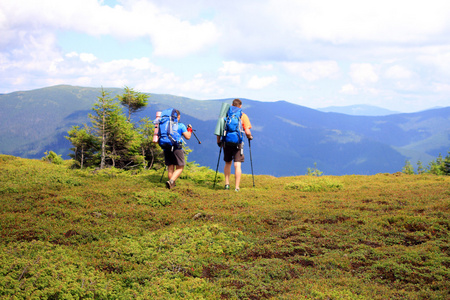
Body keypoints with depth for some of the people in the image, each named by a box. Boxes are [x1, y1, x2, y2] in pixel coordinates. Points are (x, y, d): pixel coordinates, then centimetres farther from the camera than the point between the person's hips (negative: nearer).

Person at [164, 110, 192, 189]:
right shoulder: (181, 126, -5)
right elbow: (187, 137, -5)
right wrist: (189, 129, 12)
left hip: (166, 148, 5)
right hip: (177, 149, -5)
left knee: (170, 167, 14)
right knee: (180, 168, 4)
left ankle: (172, 184, 18)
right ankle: (171, 181, -16)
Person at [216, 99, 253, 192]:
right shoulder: (243, 116, -1)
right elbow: (247, 132, -8)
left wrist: (218, 141, 15)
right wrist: (250, 137, 12)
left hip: (226, 142, 3)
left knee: (227, 163, 20)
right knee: (237, 165, -2)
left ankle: (227, 184, 18)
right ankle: (237, 187, -5)